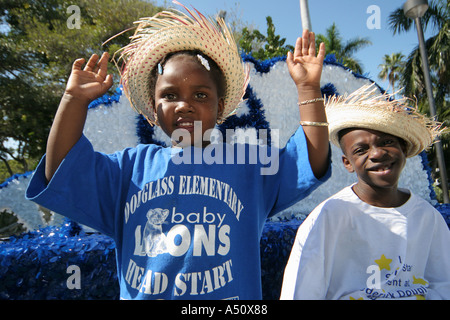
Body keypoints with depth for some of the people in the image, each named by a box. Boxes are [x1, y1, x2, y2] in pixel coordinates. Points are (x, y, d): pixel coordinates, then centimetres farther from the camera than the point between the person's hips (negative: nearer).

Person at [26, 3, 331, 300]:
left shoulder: (247, 163, -2)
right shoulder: (131, 166, 1)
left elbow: (312, 165, -8)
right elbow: (60, 175, -4)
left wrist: (308, 88, -14)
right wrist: (75, 98, -11)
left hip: (231, 293, 0)